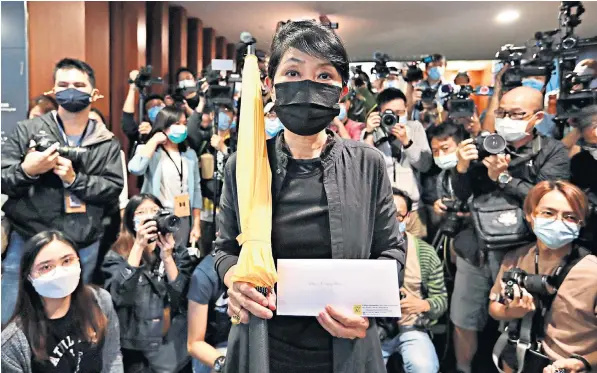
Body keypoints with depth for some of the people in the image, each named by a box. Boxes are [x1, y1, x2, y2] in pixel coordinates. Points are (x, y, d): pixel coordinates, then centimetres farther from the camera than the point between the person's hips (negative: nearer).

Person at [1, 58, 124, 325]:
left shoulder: (107, 143, 4)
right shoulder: (27, 130, 2)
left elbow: (114, 189, -4)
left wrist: (74, 178, -16)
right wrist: (26, 170, -19)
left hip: (83, 249, 1)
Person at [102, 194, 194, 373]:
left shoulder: (179, 253, 1)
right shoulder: (117, 256, -4)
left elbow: (182, 299, -9)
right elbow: (120, 297, -20)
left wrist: (167, 257, -19)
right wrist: (138, 246, -22)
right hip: (132, 349, -1)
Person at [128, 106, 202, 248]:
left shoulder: (190, 154, 8)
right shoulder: (149, 151, -3)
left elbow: (196, 189, 9)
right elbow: (135, 169, -25)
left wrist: (196, 224, 6)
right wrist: (154, 140, -14)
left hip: (183, 219, 4)